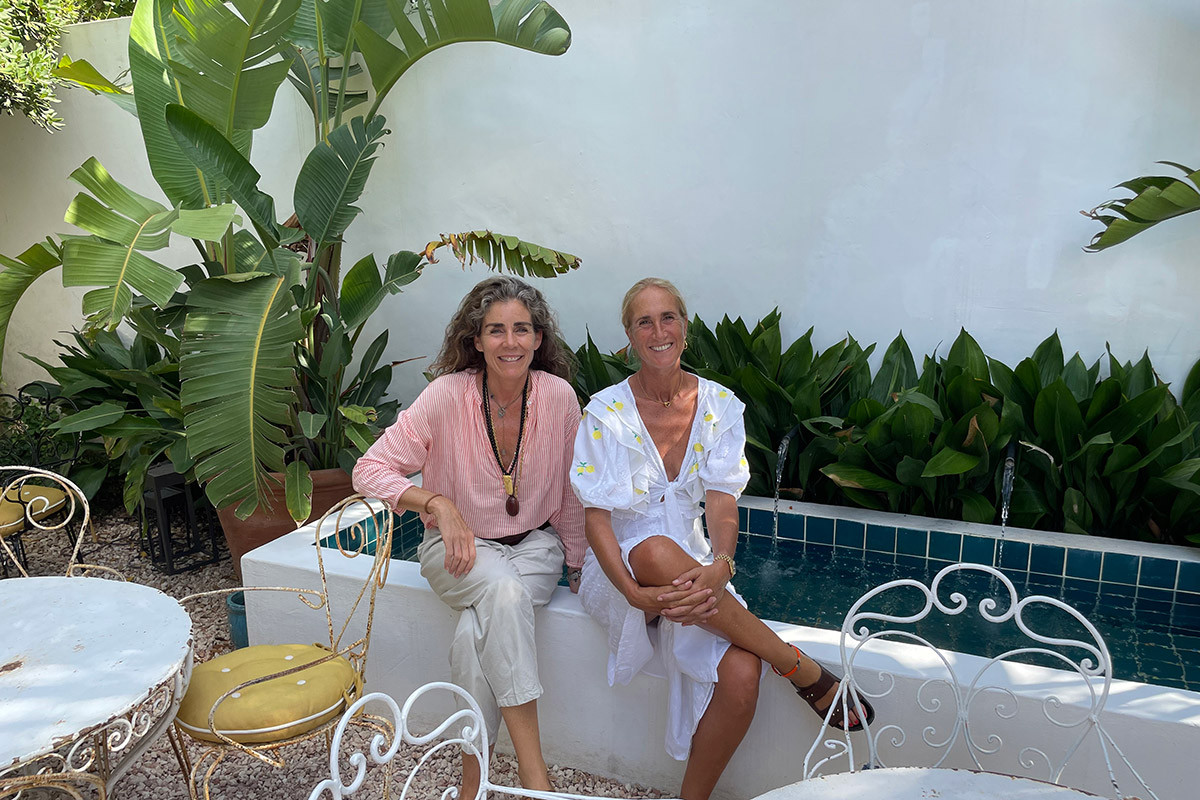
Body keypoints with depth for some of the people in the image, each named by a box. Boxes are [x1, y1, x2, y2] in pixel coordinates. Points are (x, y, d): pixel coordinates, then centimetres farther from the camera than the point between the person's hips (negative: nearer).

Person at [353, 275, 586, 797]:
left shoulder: (558, 396, -11)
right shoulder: (448, 395, -17)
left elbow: (570, 493, 2)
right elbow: (370, 469, -13)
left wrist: (575, 567, 8)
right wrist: (438, 503, -26)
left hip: (534, 543, 1)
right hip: (458, 545, -1)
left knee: (478, 633, -29)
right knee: (505, 590, -35)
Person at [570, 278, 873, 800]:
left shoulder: (719, 405, 0)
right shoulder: (606, 413, -7)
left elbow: (721, 499, -8)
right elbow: (596, 515, -12)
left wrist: (721, 565, -30)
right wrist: (634, 592, -28)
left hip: (696, 570, 2)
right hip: (621, 571, -2)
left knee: (741, 676, -27)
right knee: (656, 551, -39)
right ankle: (804, 671, -25)